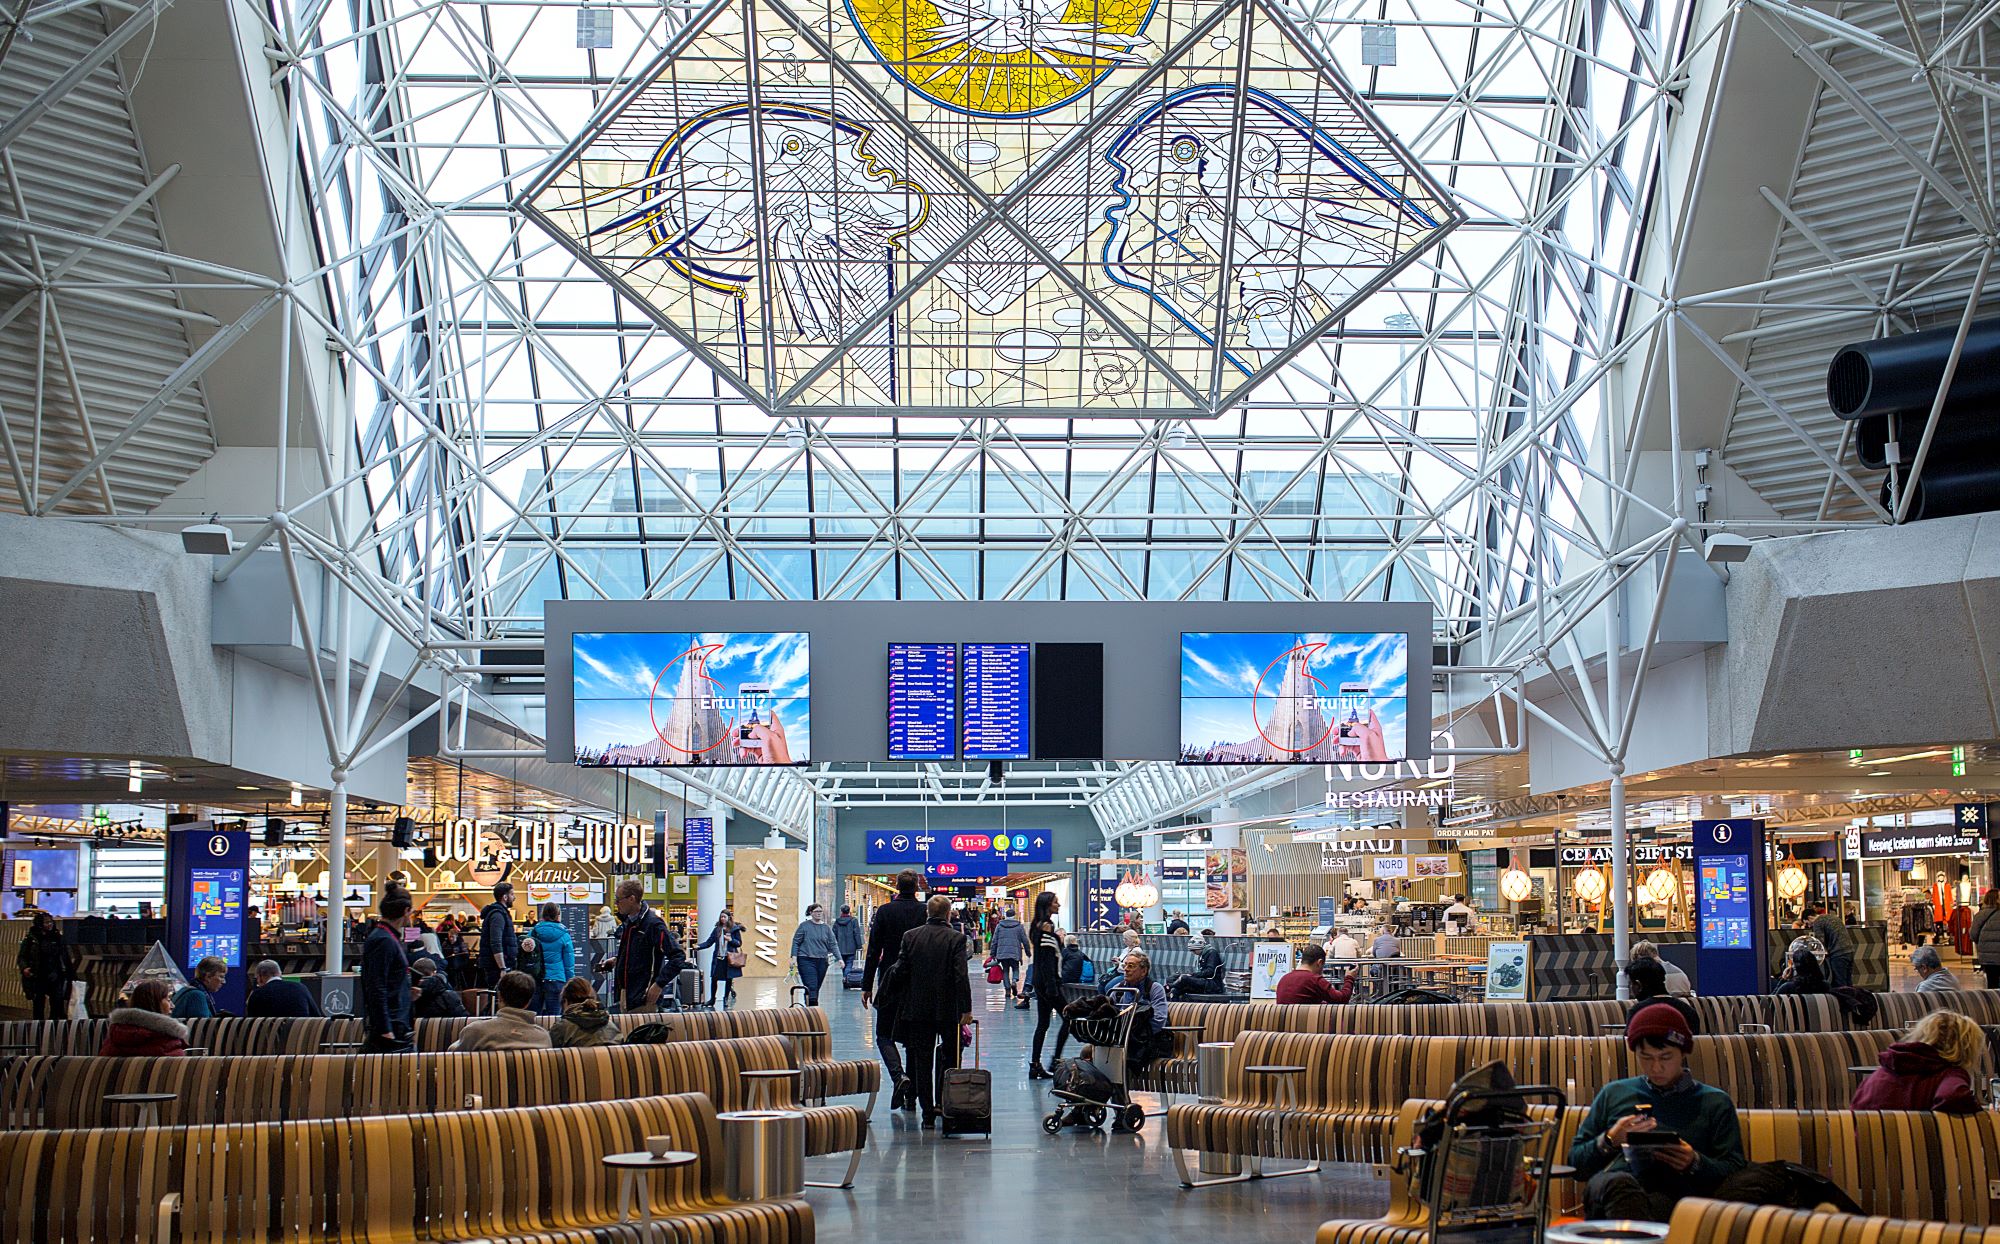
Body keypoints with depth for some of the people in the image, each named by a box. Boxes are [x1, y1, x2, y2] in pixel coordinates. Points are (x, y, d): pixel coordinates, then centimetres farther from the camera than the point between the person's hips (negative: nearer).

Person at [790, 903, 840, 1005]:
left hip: (822, 961, 4)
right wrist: (794, 957, -9)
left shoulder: (826, 928, 11)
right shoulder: (804, 926, 0)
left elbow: (833, 945, 11)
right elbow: (796, 942, 1)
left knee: (816, 988, 8)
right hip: (806, 960, -4)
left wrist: (839, 958, 0)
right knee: (811, 987, -14)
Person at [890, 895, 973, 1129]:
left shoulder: (910, 936, -1)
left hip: (917, 1007, 2)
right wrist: (966, 1009, -11)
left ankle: (928, 1114, 5)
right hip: (947, 1009, -2)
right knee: (949, 1056, 17)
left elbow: (900, 971, -3)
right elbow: (961, 976, -14)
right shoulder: (956, 939, -9)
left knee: (922, 1061, 6)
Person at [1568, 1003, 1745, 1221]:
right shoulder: (1614, 1094, 30)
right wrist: (1609, 1141, 7)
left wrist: (1695, 1163, -4)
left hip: (1671, 1197, -1)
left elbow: (1734, 1170, 16)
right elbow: (1576, 1161, 26)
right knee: (1618, 1182, -40)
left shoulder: (1715, 1103, 25)